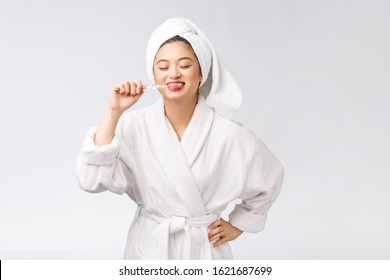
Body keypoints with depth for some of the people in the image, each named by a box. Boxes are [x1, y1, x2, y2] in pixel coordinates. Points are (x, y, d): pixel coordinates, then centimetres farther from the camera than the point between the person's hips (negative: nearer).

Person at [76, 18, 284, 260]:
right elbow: (92, 179, -22)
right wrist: (114, 112, -24)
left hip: (204, 249, 0)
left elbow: (269, 178, 3)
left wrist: (237, 226, 6)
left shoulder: (229, 135, -13)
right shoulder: (134, 126, -11)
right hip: (148, 248, 1)